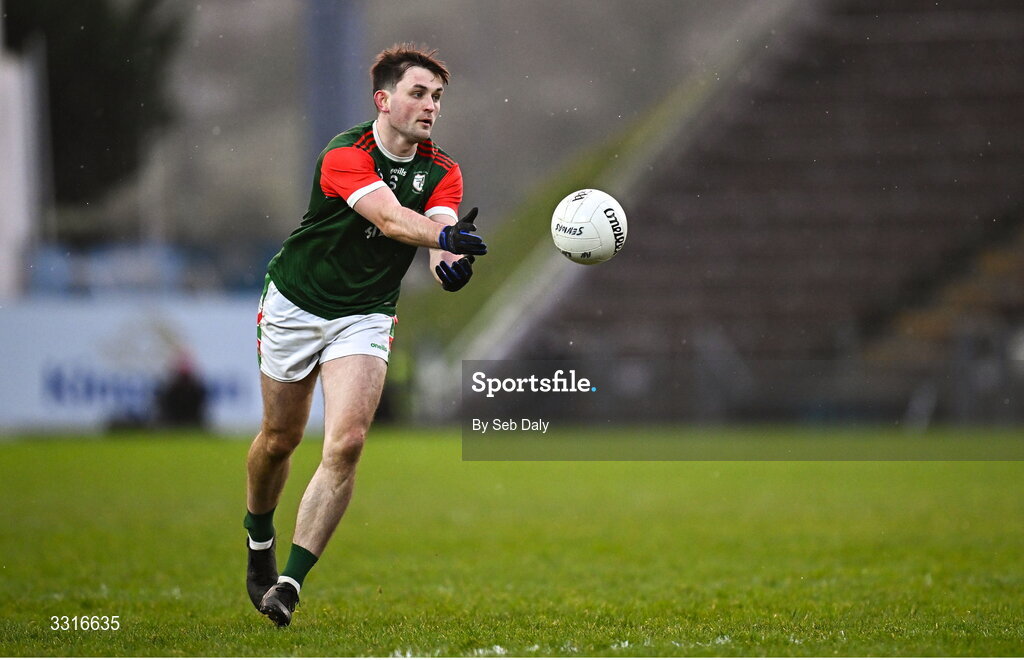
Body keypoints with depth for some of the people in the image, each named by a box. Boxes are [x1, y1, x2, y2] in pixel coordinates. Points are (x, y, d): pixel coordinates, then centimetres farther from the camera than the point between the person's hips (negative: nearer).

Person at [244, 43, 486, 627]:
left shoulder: (442, 172, -6)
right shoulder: (345, 156, -22)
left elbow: (441, 235, -21)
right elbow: (390, 219, -39)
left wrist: (452, 263, -46)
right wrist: (445, 235, -58)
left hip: (366, 316, 2)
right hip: (295, 304, -2)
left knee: (346, 443, -16)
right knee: (280, 437, 13)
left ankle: (290, 582, -12)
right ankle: (259, 538, 43)